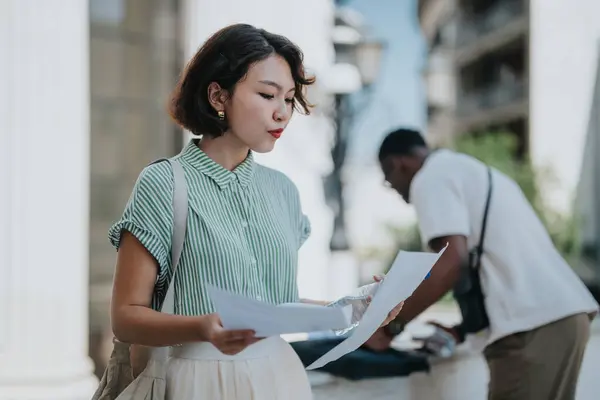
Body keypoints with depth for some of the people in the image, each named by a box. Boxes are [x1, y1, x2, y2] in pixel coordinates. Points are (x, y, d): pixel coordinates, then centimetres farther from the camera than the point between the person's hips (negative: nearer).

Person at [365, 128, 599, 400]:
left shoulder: (430, 179, 1)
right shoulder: (475, 173, 29)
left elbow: (452, 261, -14)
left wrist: (390, 326, -6)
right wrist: (461, 329, 29)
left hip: (531, 326, -9)